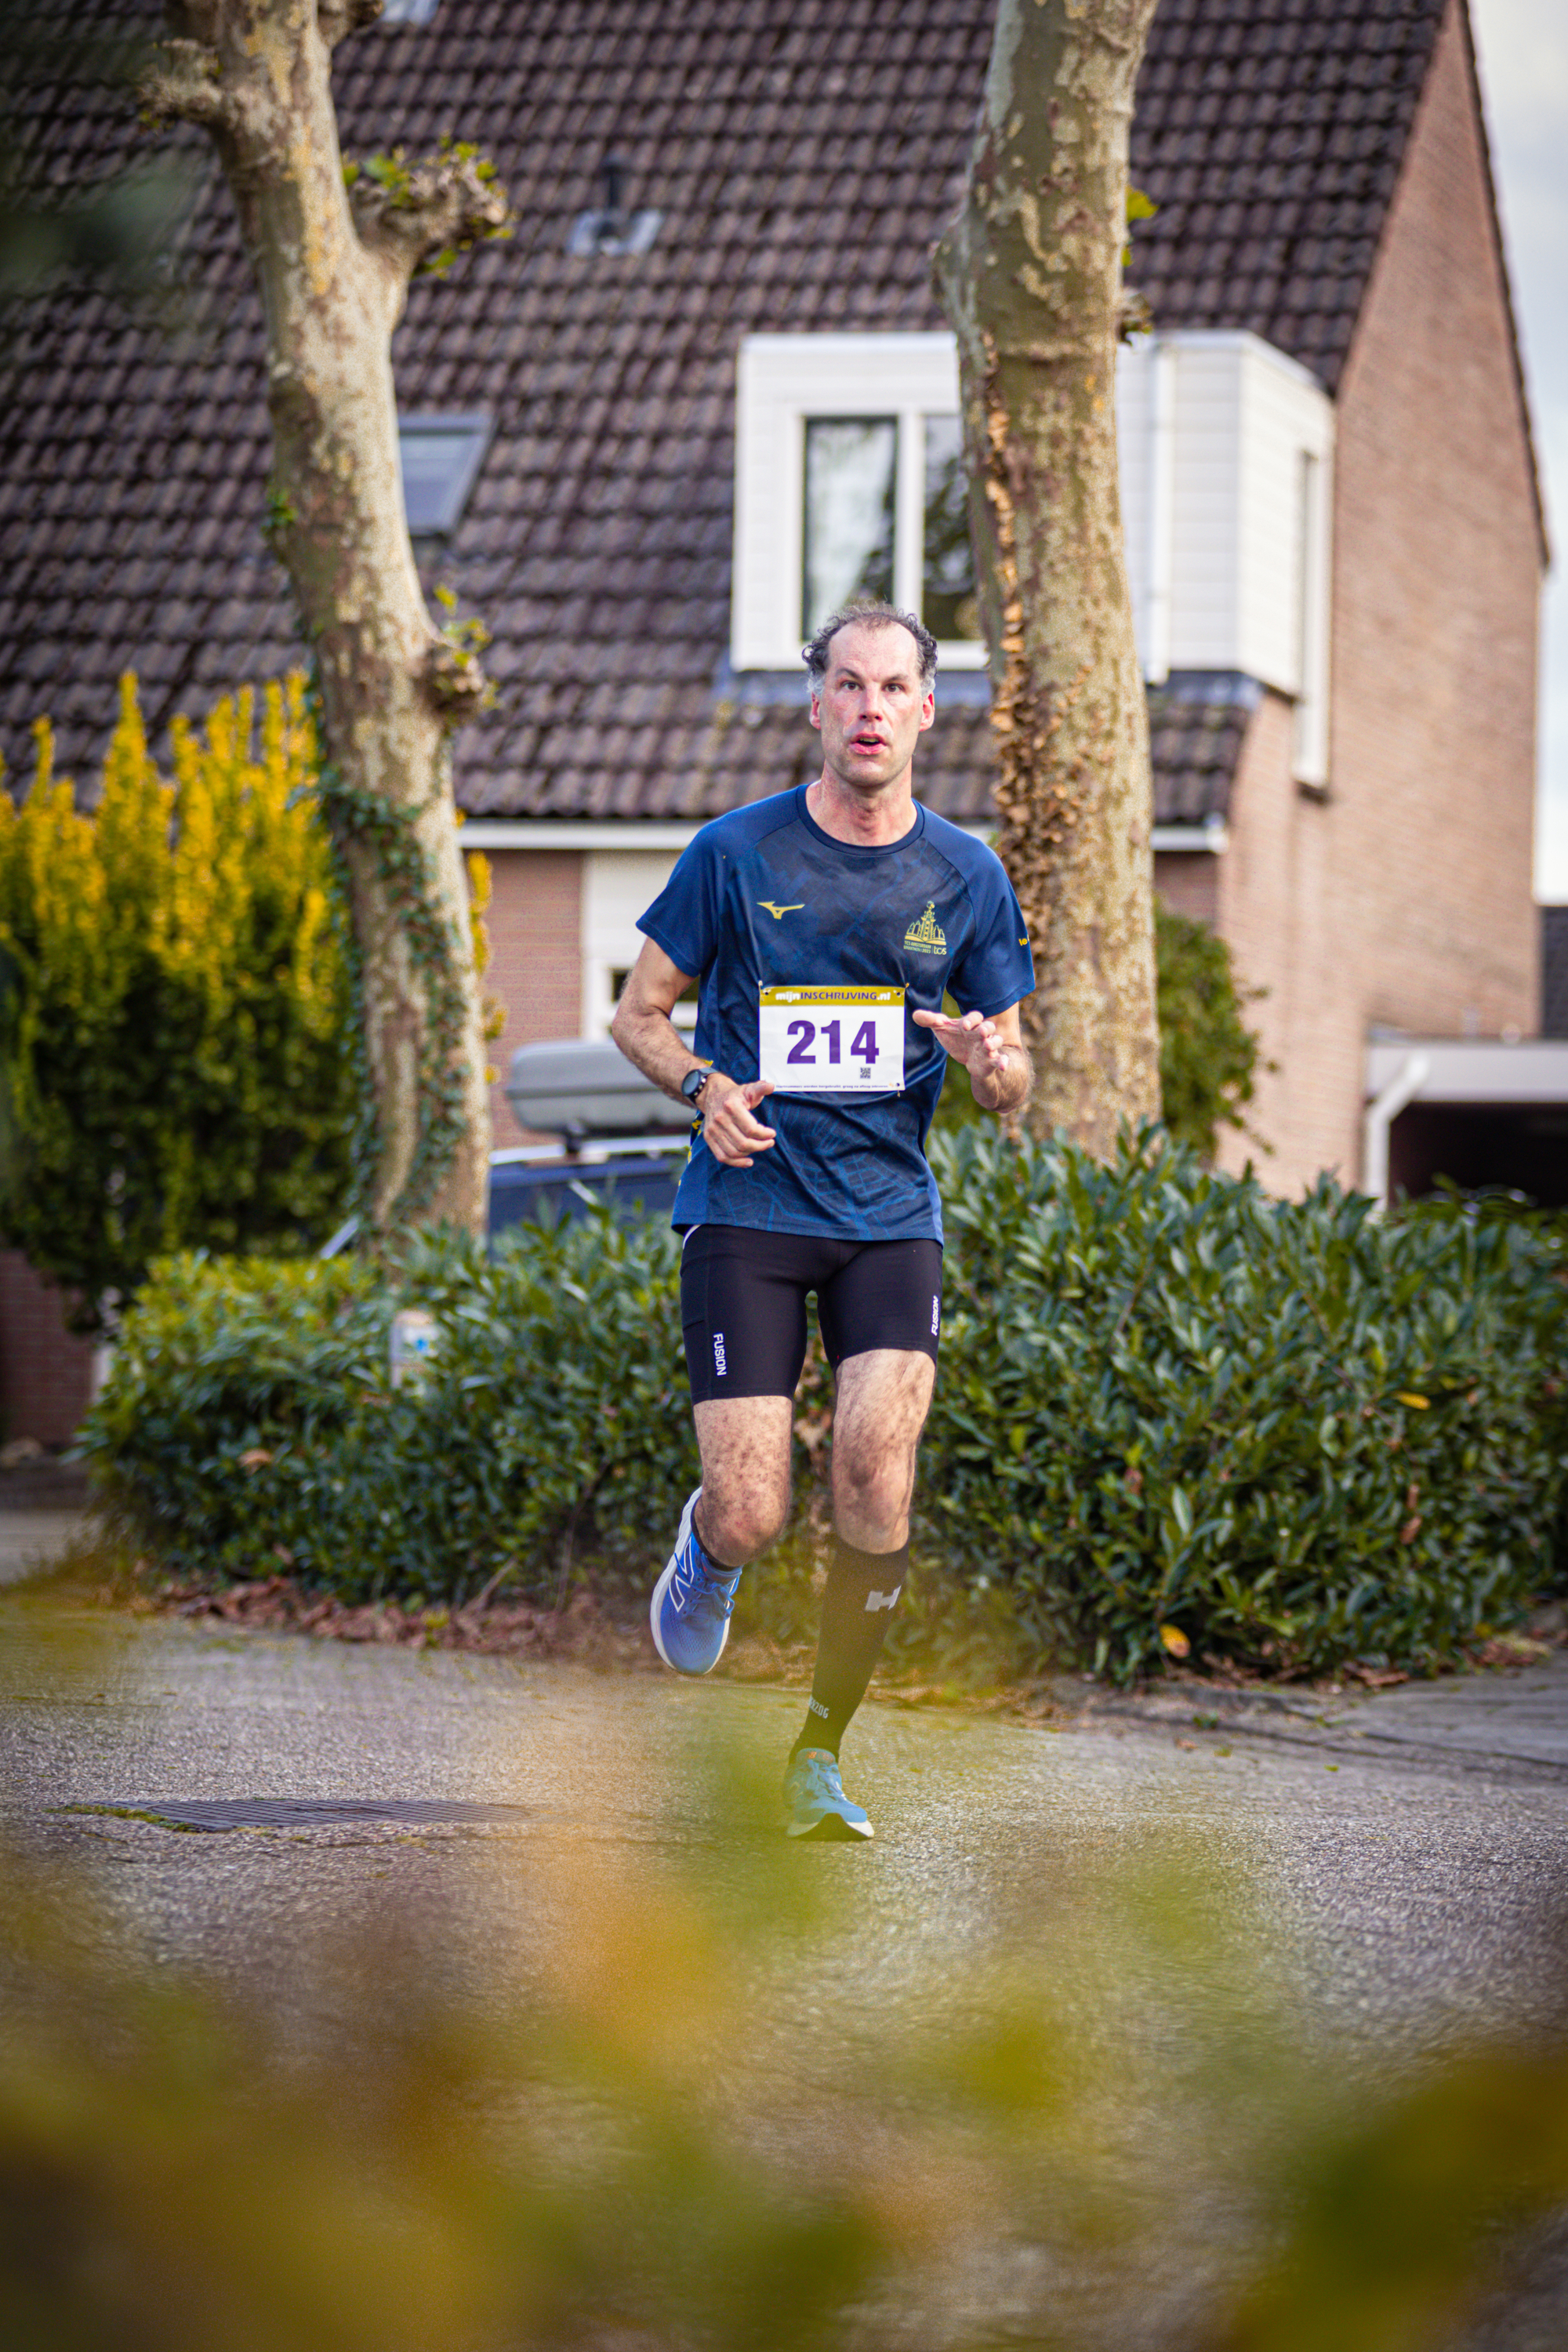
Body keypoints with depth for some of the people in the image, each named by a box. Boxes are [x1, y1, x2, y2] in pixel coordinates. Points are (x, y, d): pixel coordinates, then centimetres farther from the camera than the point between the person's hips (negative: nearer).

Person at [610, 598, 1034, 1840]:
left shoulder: (967, 876, 5)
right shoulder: (736, 852, -1)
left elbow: (1010, 1083, 12)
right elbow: (640, 1013, 8)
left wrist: (992, 1062, -13)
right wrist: (706, 1085, -13)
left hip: (890, 1214, 2)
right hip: (746, 1211, -1)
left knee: (877, 1467, -18)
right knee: (754, 1517, -10)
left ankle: (821, 1751, -1)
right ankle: (705, 1550, 31)